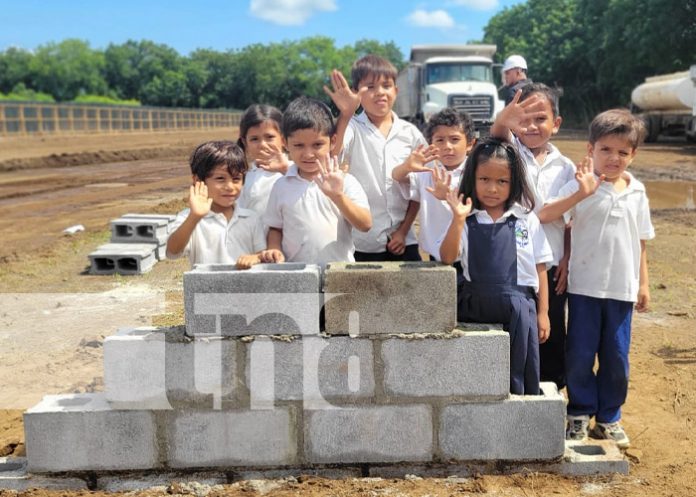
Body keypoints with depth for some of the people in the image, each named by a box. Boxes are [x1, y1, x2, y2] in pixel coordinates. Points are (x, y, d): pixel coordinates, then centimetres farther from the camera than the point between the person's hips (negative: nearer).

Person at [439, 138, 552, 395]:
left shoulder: (526, 220, 5)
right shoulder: (466, 220, 5)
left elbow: (540, 268, 8)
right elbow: (446, 258, -7)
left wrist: (542, 312, 6)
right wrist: (458, 219, -18)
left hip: (519, 303, -1)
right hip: (475, 302, 1)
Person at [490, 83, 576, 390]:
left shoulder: (566, 167, 3)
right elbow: (497, 137, -29)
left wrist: (567, 259, -1)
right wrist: (503, 122, -51)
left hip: (550, 268, 3)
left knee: (551, 334, 13)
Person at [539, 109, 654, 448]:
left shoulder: (636, 193, 5)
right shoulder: (582, 186, -8)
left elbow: (640, 242, 11)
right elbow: (544, 216, -23)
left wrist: (643, 284, 10)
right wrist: (581, 194, -33)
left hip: (622, 289, 3)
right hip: (585, 286, -3)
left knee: (616, 358, 11)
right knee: (579, 355, 5)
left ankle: (609, 417, 27)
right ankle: (580, 413, 23)